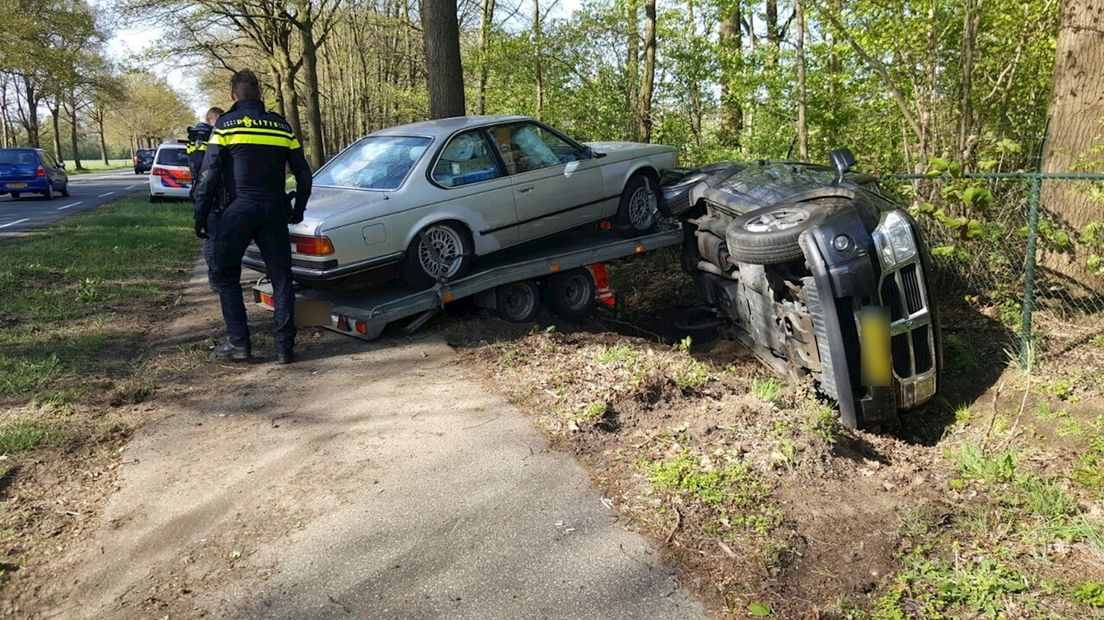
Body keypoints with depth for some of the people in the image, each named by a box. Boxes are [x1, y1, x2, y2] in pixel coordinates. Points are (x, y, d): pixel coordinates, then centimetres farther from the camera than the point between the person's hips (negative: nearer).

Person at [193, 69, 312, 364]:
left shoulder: (226, 124, -1)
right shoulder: (281, 125, 10)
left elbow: (209, 174, -7)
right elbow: (303, 174, 12)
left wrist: (201, 215, 1)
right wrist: (298, 210, 24)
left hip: (238, 210, -3)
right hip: (274, 211, 3)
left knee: (226, 276, 11)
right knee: (281, 278, 7)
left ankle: (238, 343, 9)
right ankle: (285, 346, 6)